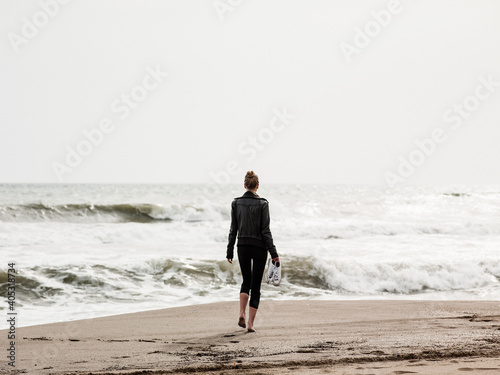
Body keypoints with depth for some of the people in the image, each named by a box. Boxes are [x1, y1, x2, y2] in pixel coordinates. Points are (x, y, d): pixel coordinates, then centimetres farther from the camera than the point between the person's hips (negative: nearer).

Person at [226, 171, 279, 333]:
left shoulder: (236, 203, -2)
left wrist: (229, 252, 7)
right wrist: (273, 253, -6)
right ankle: (250, 323, 0)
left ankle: (241, 315, 2)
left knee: (246, 281, 20)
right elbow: (265, 230, -11)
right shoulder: (262, 204, -10)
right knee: (255, 285, 4)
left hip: (242, 246, 3)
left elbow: (233, 229, 1)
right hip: (259, 247, -3)